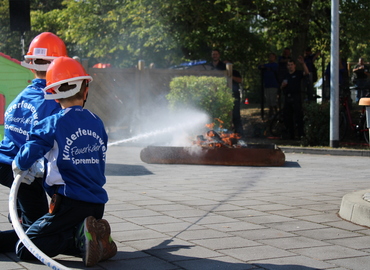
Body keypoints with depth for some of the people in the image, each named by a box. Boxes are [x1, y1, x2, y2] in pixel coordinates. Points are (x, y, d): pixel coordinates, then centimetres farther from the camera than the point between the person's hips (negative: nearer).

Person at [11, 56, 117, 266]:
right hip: (97, 204, 6)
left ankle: (82, 235, -19)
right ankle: (93, 234, -4)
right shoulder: (97, 123, 9)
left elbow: (29, 155, -13)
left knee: (25, 249, -3)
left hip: (69, 202, -6)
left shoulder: (55, 123, -9)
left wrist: (19, 166, 8)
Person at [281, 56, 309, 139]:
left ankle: (301, 134, -10)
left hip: (296, 97, -6)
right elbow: (282, 87, 23)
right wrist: (283, 85, 0)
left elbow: (306, 72, -15)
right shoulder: (286, 75, 20)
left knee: (298, 115, -11)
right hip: (287, 97, 6)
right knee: (287, 117, 6)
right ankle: (291, 135, 14)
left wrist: (303, 63, -24)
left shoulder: (298, 74, 5)